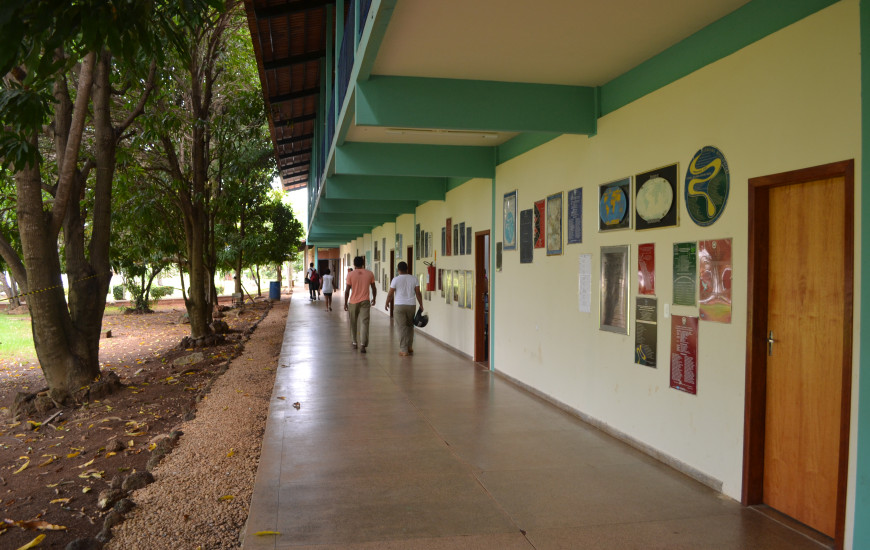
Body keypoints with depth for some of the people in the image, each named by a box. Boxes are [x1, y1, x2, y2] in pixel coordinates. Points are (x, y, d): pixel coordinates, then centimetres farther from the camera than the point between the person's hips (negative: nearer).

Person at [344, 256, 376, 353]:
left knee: (353, 323, 17)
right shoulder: (370, 274, 1)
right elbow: (374, 288, 8)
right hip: (365, 301, 0)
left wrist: (345, 303, 3)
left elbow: (347, 290, -5)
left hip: (353, 302, 0)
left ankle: (354, 342, 30)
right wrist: (374, 299, 24)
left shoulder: (350, 274, -5)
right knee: (364, 322, -4)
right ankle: (362, 344, -16)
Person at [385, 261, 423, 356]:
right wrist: (421, 305, 7)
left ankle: (404, 350, -1)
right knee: (410, 326, 20)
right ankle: (410, 347, 24)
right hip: (411, 306, 3)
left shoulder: (396, 279, -6)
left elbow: (390, 294, -3)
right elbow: (418, 293, -1)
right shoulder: (414, 279, 1)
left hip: (399, 306, -3)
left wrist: (387, 303, 12)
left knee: (402, 328, 0)